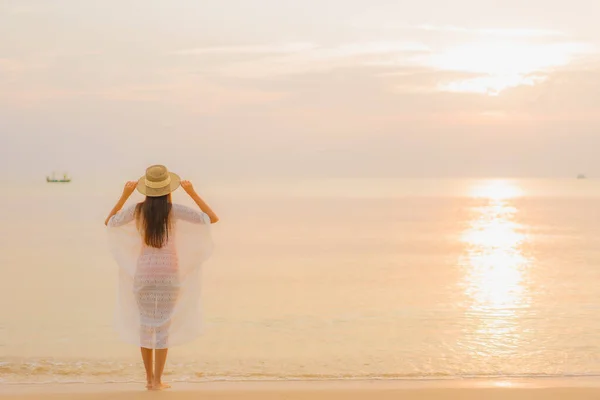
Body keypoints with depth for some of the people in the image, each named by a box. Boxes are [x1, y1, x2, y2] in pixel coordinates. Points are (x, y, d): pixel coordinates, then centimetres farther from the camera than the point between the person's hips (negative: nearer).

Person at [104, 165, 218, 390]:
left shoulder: (137, 210, -4)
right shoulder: (175, 210, -10)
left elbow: (109, 222, 14)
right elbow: (213, 219, -3)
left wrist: (124, 195, 10)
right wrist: (192, 193, 0)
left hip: (144, 273, 2)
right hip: (169, 274, -2)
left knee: (145, 324, 14)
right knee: (163, 326, 4)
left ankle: (149, 378, 19)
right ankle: (157, 381, 2)